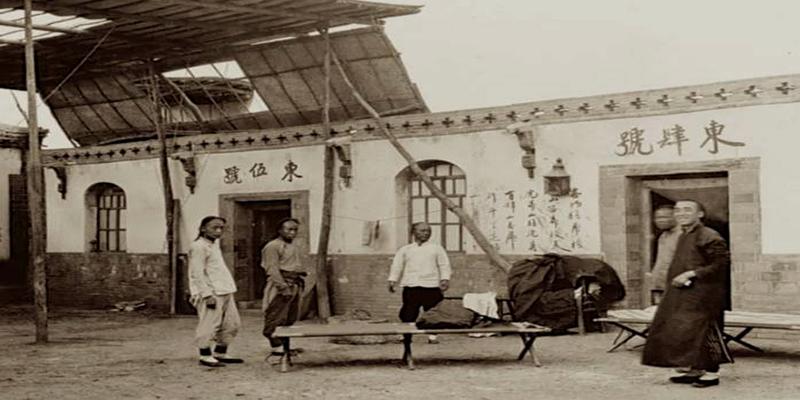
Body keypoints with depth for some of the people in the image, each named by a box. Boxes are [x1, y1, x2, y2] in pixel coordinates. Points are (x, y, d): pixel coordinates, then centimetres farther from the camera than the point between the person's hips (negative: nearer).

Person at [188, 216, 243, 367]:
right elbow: (198, 273, -16)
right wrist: (207, 294, -21)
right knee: (208, 324, -8)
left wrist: (229, 288, 18)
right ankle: (205, 356, 2)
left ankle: (220, 353, 22)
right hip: (211, 293, -10)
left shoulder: (215, 243, 19)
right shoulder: (198, 246, -11)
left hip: (225, 291, 10)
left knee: (232, 323, 12)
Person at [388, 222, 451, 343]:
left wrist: (445, 279, -9)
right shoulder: (405, 250, 16)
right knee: (408, 314, -3)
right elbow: (397, 265, 10)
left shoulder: (436, 248, 14)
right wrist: (392, 280, -3)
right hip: (411, 287, 1)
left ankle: (432, 335, 4)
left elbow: (444, 265, 6)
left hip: (432, 287, -1)